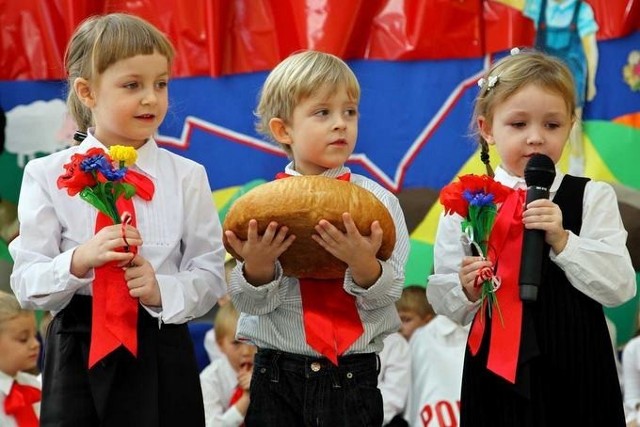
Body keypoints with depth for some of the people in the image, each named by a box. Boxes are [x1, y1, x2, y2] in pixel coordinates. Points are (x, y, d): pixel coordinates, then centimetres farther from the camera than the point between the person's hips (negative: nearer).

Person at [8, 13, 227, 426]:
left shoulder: (187, 176, 2)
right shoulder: (48, 175, -1)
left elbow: (211, 275, 0)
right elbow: (27, 283, -4)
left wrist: (162, 289, -19)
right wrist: (78, 262, -23)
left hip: (162, 357, 1)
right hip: (77, 356, -1)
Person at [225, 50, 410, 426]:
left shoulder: (376, 200, -1)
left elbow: (387, 295, -6)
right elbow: (250, 302, -4)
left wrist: (364, 264, -25)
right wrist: (257, 266, -23)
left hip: (354, 379, 0)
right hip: (277, 378, 0)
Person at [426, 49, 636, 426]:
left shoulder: (593, 198, 1)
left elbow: (620, 287, -7)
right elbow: (444, 301, 5)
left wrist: (562, 240, -17)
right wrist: (467, 292, -16)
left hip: (577, 373, 0)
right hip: (497, 374, 0)